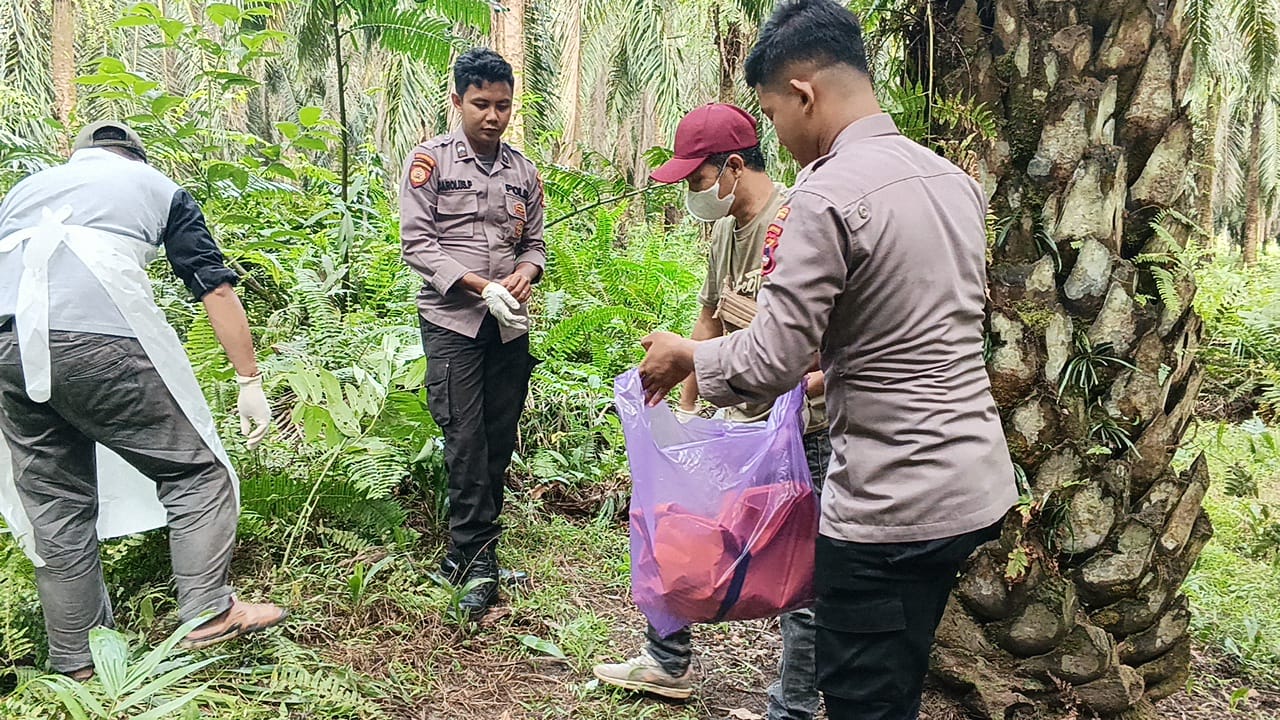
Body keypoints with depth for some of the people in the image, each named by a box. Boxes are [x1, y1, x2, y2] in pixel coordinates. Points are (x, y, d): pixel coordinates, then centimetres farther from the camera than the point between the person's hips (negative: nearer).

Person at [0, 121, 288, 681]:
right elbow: (216, 289, 13)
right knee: (195, 472, 10)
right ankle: (208, 614, 7)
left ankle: (76, 660, 23)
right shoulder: (155, 185, 23)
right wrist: (251, 383, 14)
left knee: (55, 506, 15)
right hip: (98, 337, -5)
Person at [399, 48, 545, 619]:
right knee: (465, 435, -9)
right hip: (452, 319, -4)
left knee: (500, 436, 6)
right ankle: (477, 555, -1)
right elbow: (417, 243, -8)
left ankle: (469, 549, 18)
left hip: (509, 324, 5)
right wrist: (483, 287, -17)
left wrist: (526, 273, -8)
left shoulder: (523, 171, 11)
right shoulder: (430, 161, -2)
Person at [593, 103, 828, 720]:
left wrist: (811, 380, -36)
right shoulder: (724, 231, 10)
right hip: (739, 420, 9)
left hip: (802, 429, -9)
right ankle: (667, 664, 37)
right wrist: (687, 407, 20)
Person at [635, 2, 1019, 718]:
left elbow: (769, 364, -19)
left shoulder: (827, 197, -19)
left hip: (892, 505, -9)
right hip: (977, 483, 9)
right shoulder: (955, 178, 8)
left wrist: (685, 355, -1)